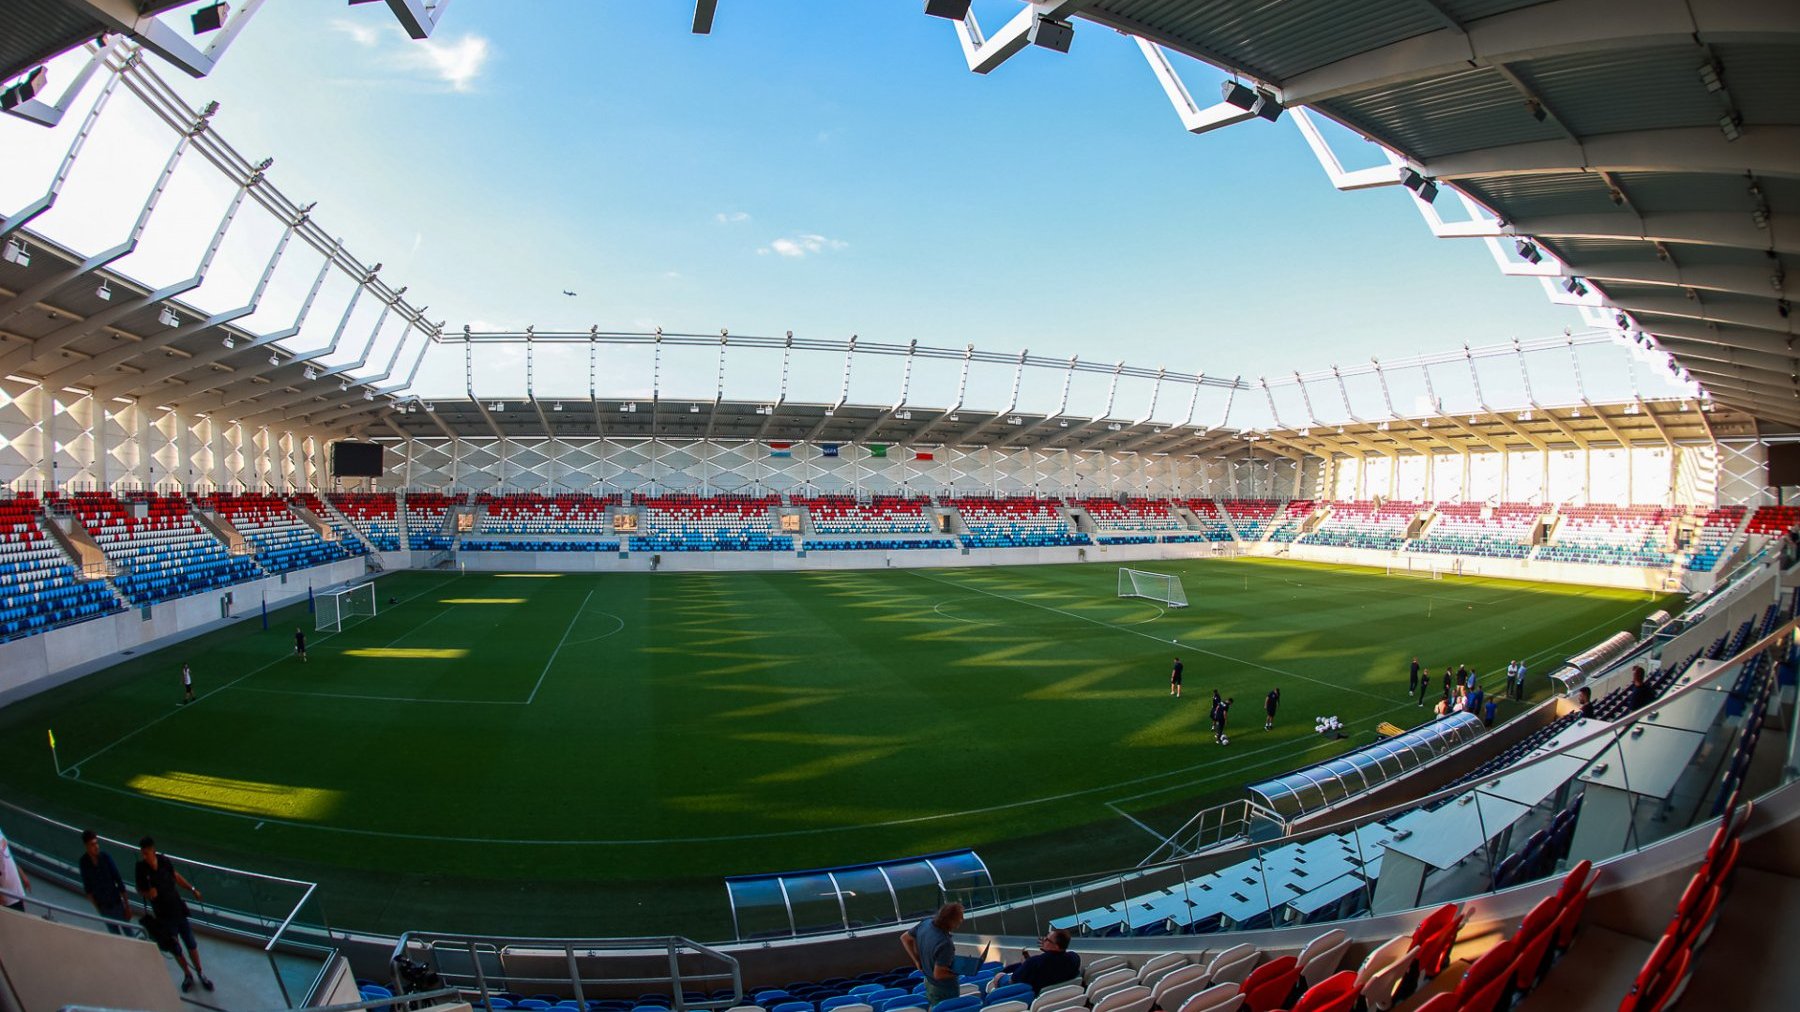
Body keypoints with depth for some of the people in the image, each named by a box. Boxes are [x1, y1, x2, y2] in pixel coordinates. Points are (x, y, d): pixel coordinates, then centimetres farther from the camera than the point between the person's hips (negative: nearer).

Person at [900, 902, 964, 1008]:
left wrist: (917, 961, 4)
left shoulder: (925, 924, -15)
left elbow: (905, 938, 0)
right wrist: (960, 971, -16)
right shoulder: (945, 944, -37)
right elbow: (938, 974, -30)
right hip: (944, 990, -7)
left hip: (929, 982, 7)